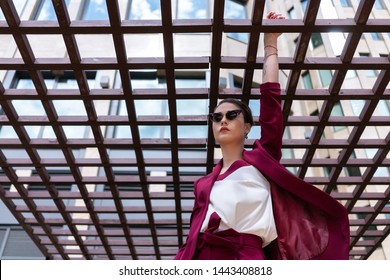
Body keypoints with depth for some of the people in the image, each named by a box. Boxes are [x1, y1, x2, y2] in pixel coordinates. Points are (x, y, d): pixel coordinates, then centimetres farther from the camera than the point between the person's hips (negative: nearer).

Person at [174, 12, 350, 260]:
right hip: (200, 257, 4)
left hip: (245, 256, -3)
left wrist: (270, 44, 16)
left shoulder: (261, 158, 16)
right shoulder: (205, 182, 26)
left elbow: (270, 98, 11)